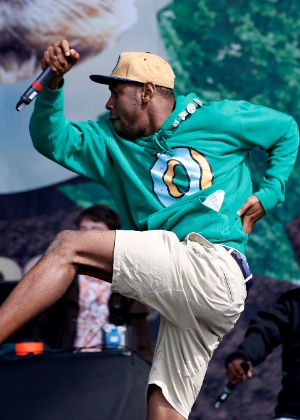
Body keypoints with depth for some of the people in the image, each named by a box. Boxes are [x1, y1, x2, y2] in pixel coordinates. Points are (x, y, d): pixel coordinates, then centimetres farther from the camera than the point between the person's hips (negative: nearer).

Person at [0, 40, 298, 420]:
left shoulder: (219, 119, 10)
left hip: (215, 269, -7)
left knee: (69, 247, -15)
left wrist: (268, 195, 11)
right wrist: (52, 86, -5)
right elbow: (51, 140, 11)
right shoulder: (113, 141, 23)